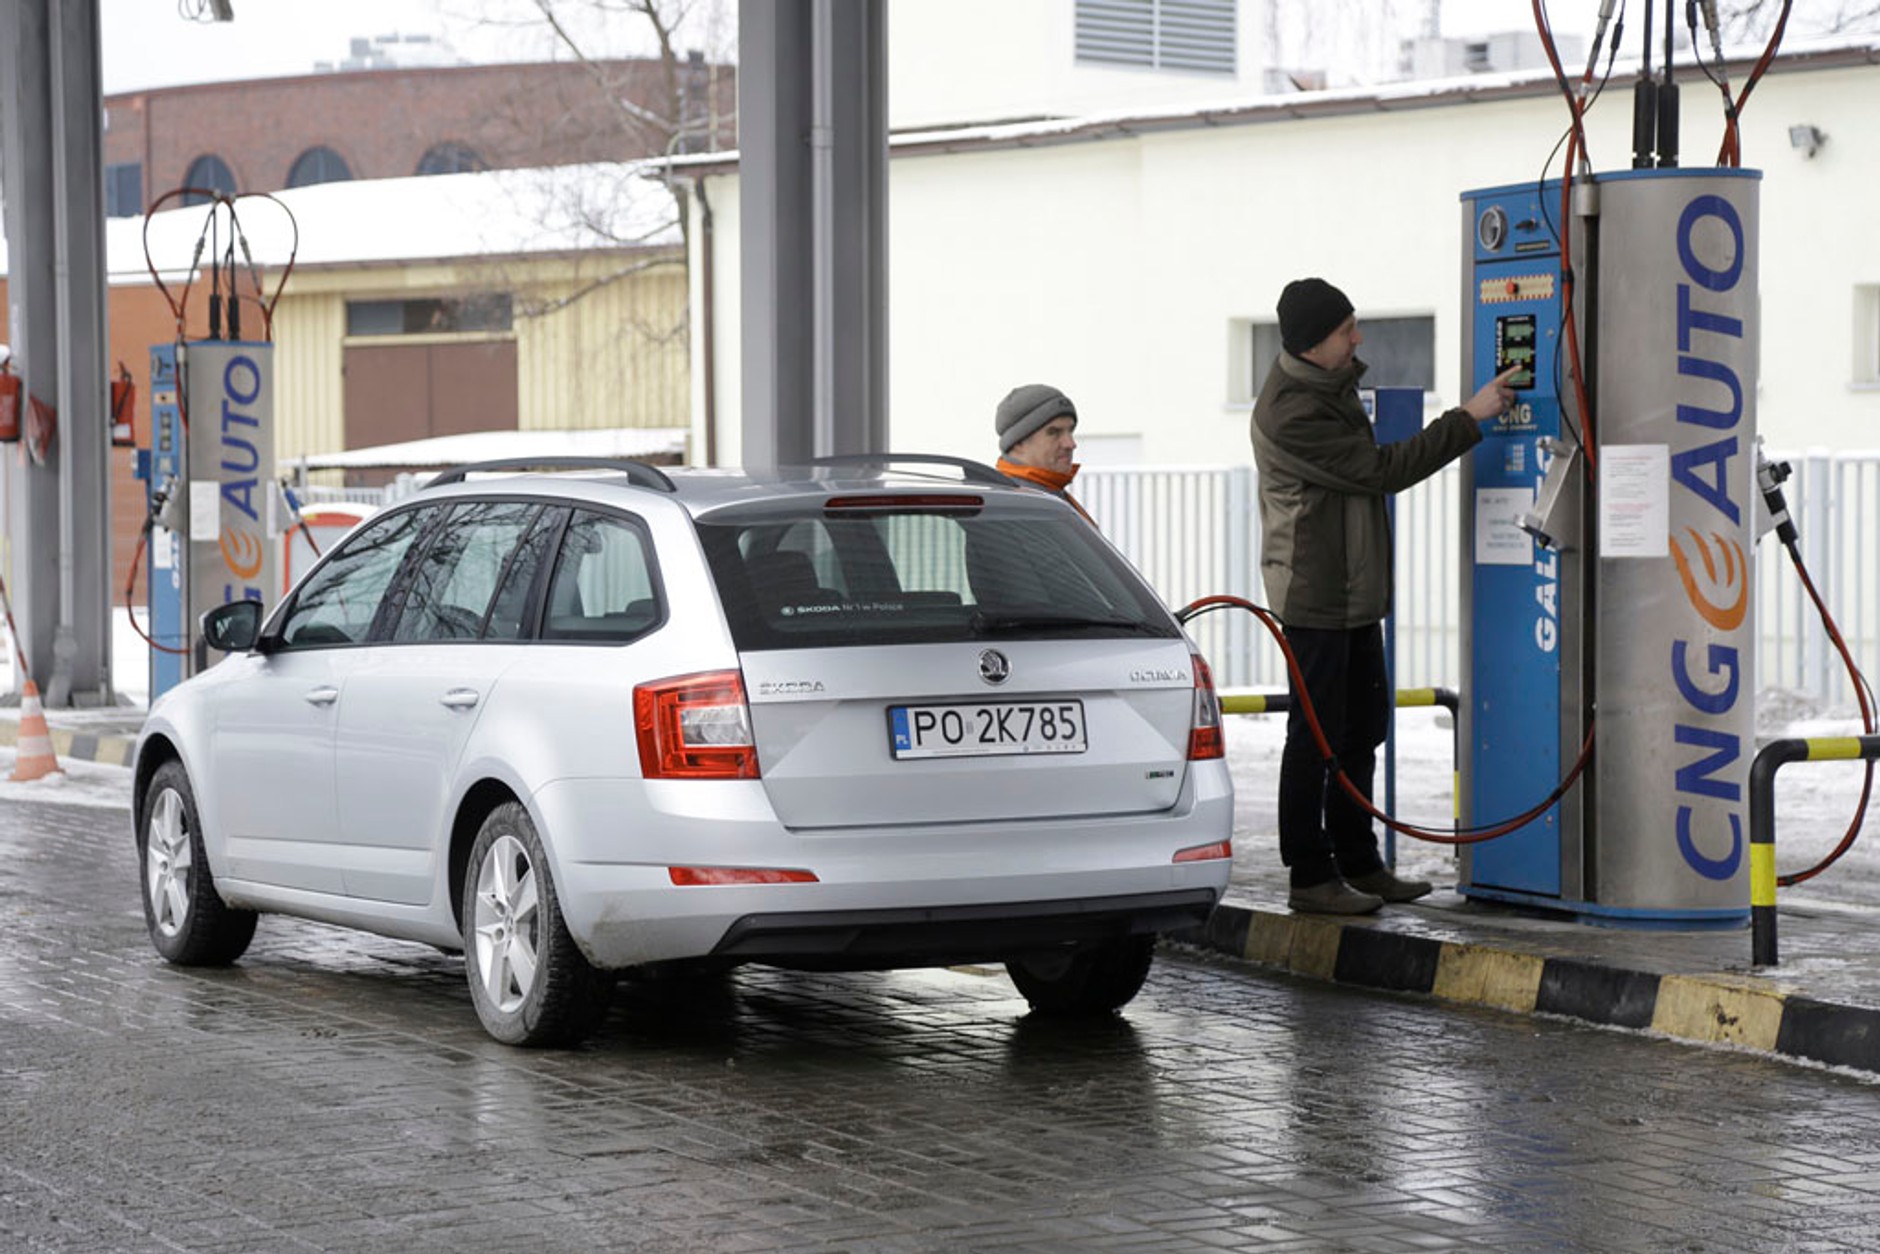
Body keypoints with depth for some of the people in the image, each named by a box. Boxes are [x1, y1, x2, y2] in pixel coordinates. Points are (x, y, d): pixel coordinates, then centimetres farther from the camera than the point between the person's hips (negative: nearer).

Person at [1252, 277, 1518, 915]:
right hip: (1315, 594, -10)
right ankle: (1310, 877, 3)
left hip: (1356, 591, 10)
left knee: (1363, 727, 14)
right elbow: (1381, 470, -22)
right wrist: (1469, 418, -18)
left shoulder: (1331, 380, 9)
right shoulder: (1291, 413, -23)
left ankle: (1358, 862, 23)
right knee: (1316, 736, -4)